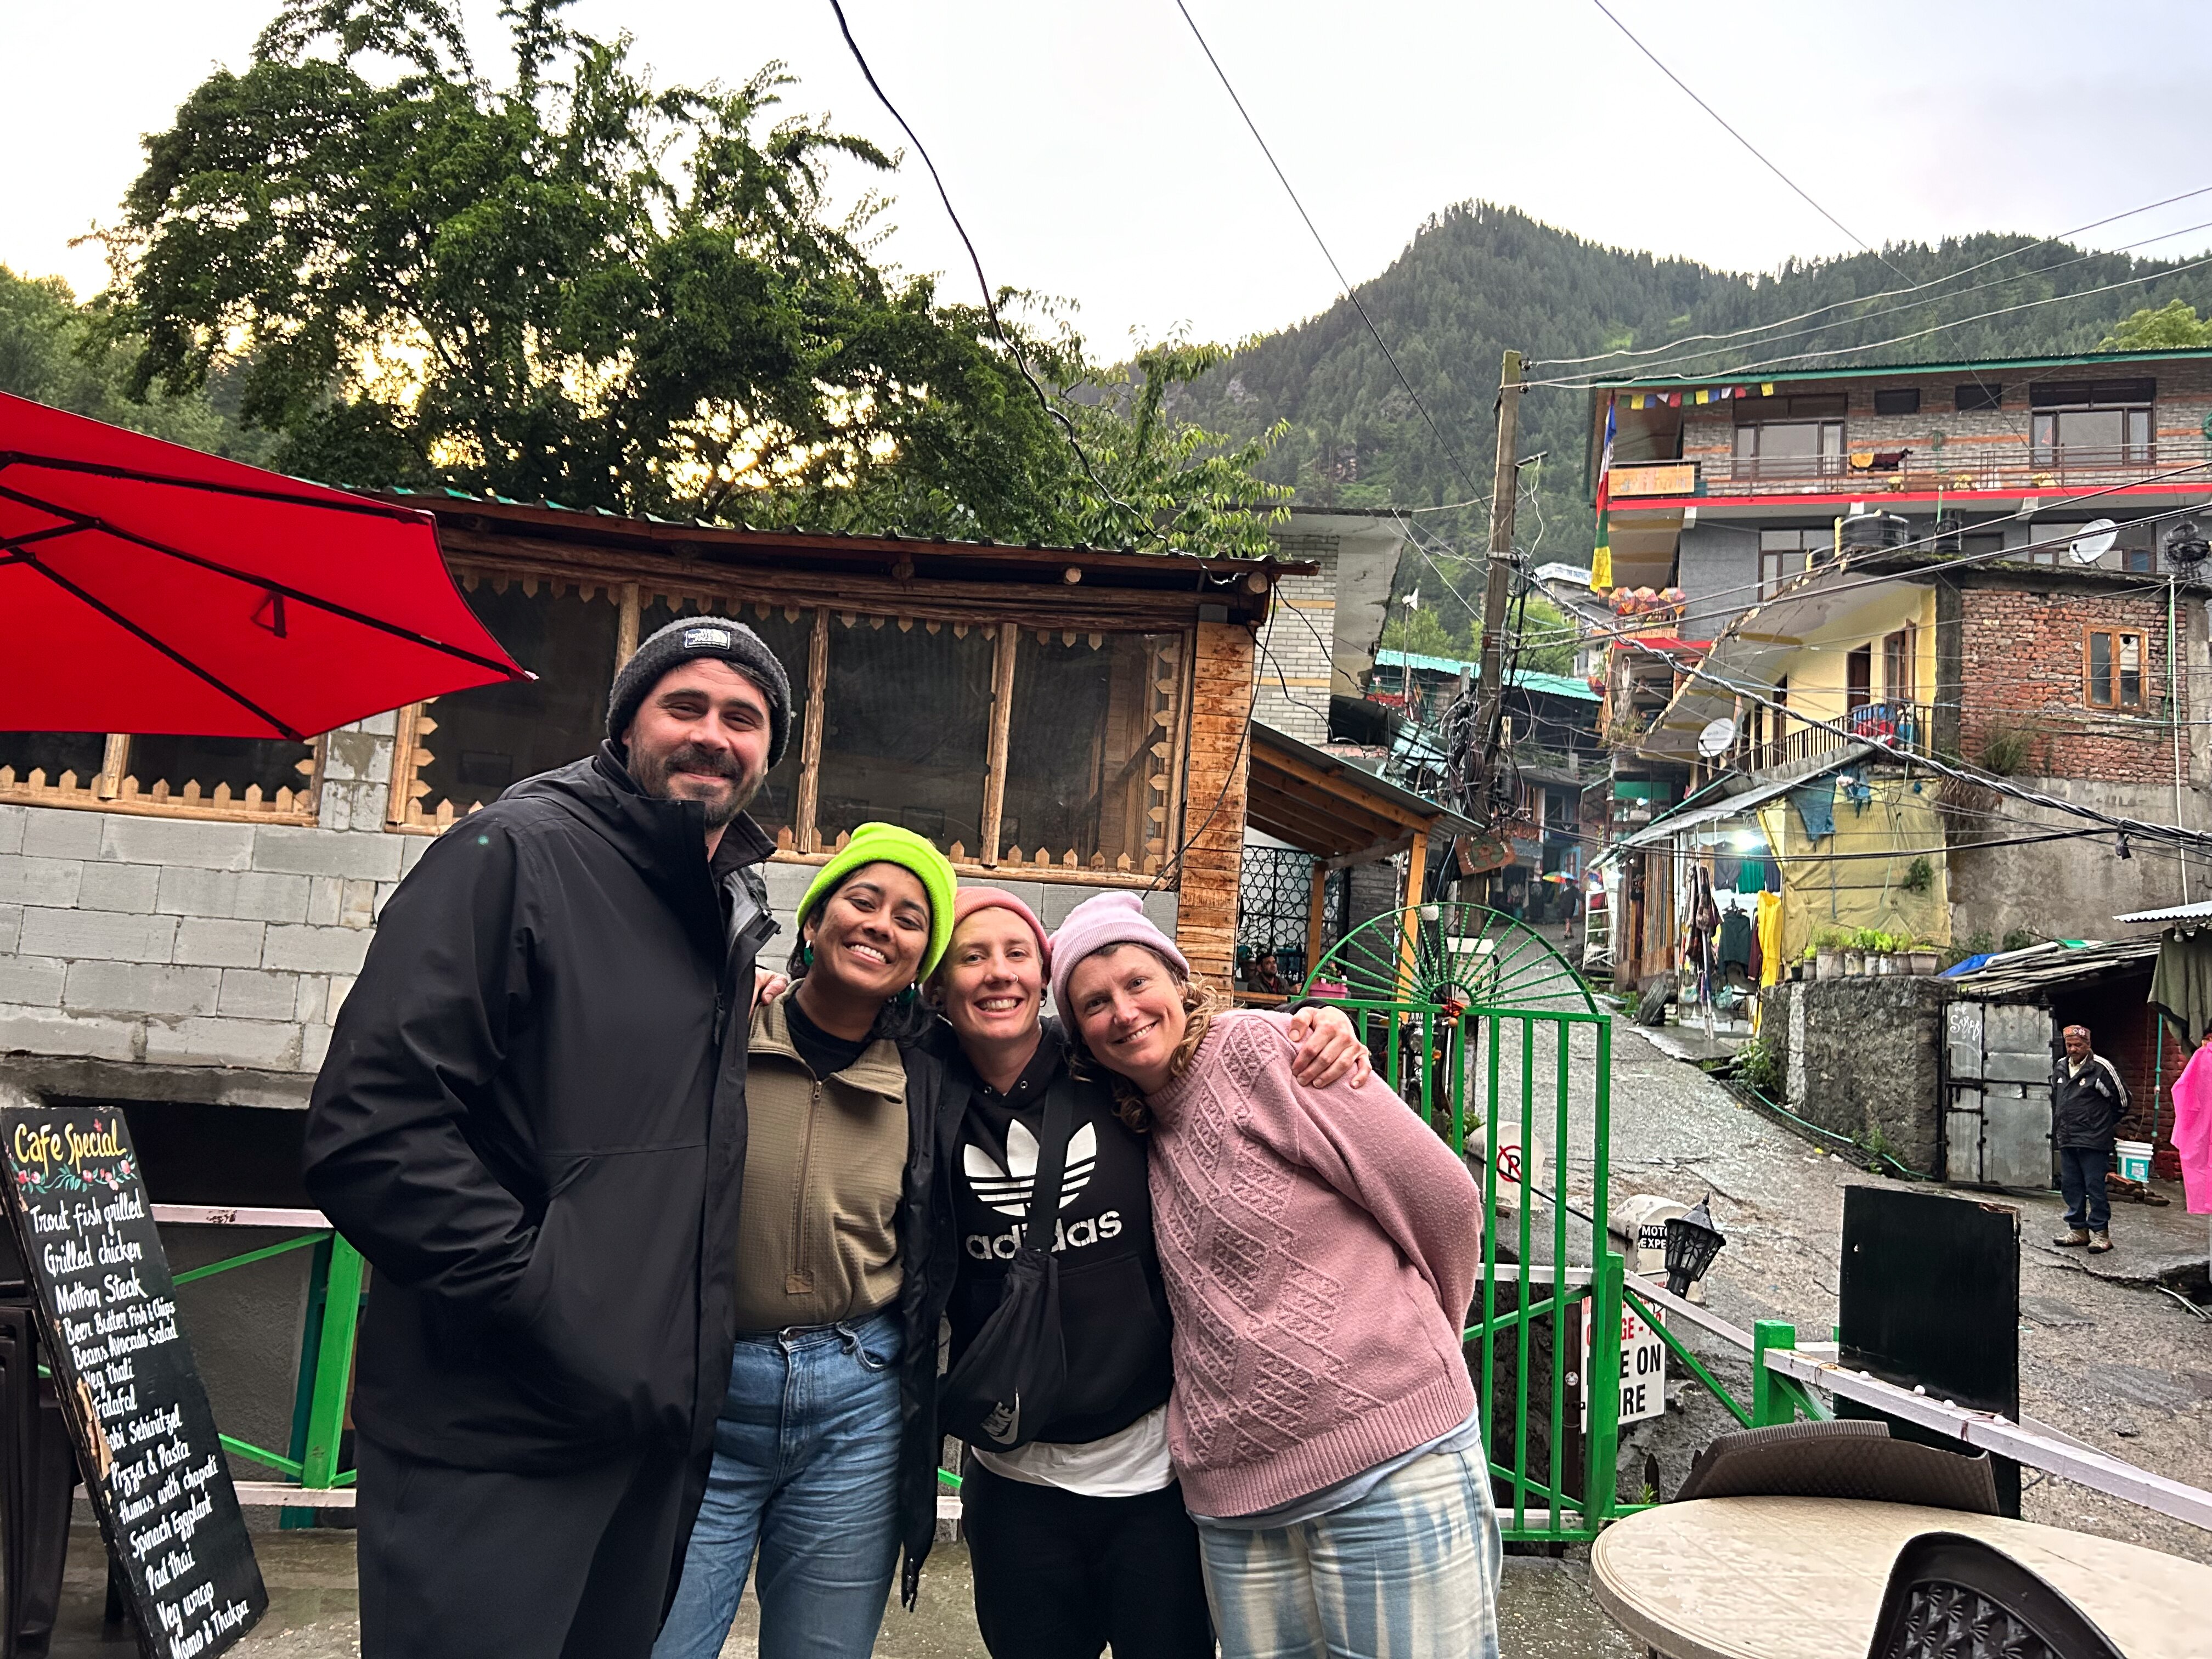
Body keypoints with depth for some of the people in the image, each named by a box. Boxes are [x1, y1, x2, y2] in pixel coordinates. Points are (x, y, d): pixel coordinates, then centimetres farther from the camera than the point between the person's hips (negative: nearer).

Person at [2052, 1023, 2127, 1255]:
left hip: (2093, 1141, -7)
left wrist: (2106, 1125, 9)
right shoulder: (2060, 1069, 11)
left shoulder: (2101, 1068, -10)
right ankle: (2078, 1229, 20)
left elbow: (2122, 1099, -1)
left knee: (2095, 1187, -4)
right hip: (2066, 1140, 7)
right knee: (2071, 1186, 11)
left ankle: (2101, 1233, 4)